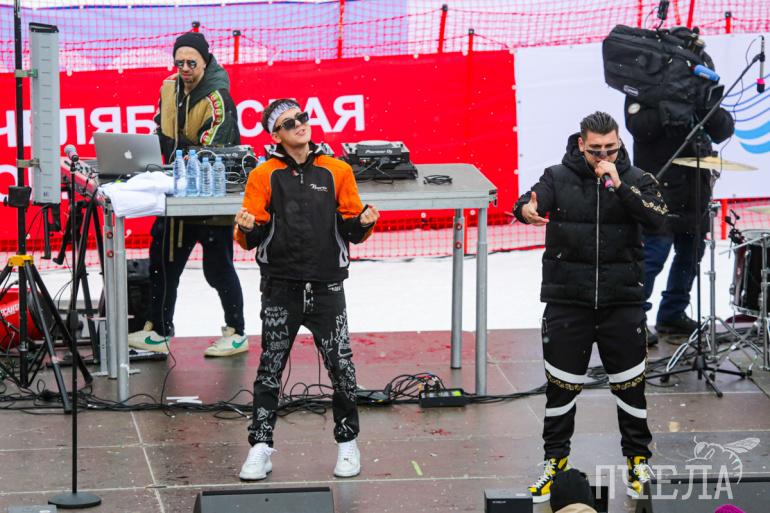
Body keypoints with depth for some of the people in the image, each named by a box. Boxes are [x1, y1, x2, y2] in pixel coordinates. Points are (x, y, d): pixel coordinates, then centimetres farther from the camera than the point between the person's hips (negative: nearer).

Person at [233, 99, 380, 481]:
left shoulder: (337, 171, 7)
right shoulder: (264, 176, 4)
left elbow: (351, 230, 9)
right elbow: (250, 239, 2)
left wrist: (363, 223, -13)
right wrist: (248, 229, -20)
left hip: (327, 288, 1)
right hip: (281, 288, -1)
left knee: (341, 366, 2)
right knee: (270, 368, 2)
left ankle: (347, 442, 19)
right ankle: (260, 446, 10)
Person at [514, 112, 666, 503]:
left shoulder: (635, 179, 2)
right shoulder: (558, 177, 1)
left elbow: (656, 217, -13)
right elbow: (533, 199, -18)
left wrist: (618, 185, -21)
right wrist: (526, 209, -42)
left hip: (622, 301, 0)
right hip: (567, 299, 0)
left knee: (630, 383, 7)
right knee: (562, 383, 7)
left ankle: (638, 459, 24)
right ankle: (555, 459, 22)